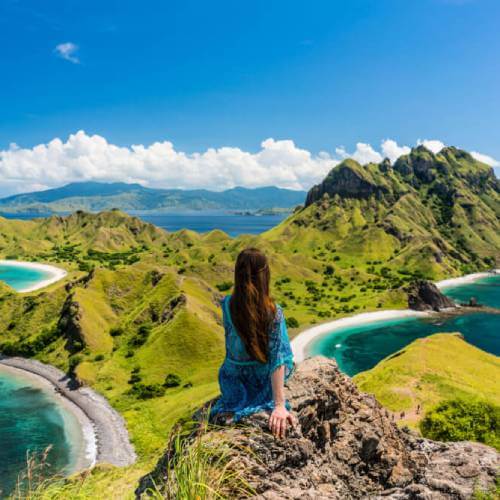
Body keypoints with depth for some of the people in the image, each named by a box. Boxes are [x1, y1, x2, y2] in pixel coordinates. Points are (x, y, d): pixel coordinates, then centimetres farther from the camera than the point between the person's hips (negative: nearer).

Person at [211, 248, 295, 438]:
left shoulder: (226, 305, -16)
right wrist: (280, 405, -25)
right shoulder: (273, 312, -25)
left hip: (233, 379, 1)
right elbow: (277, 360, -26)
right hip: (263, 378, -1)